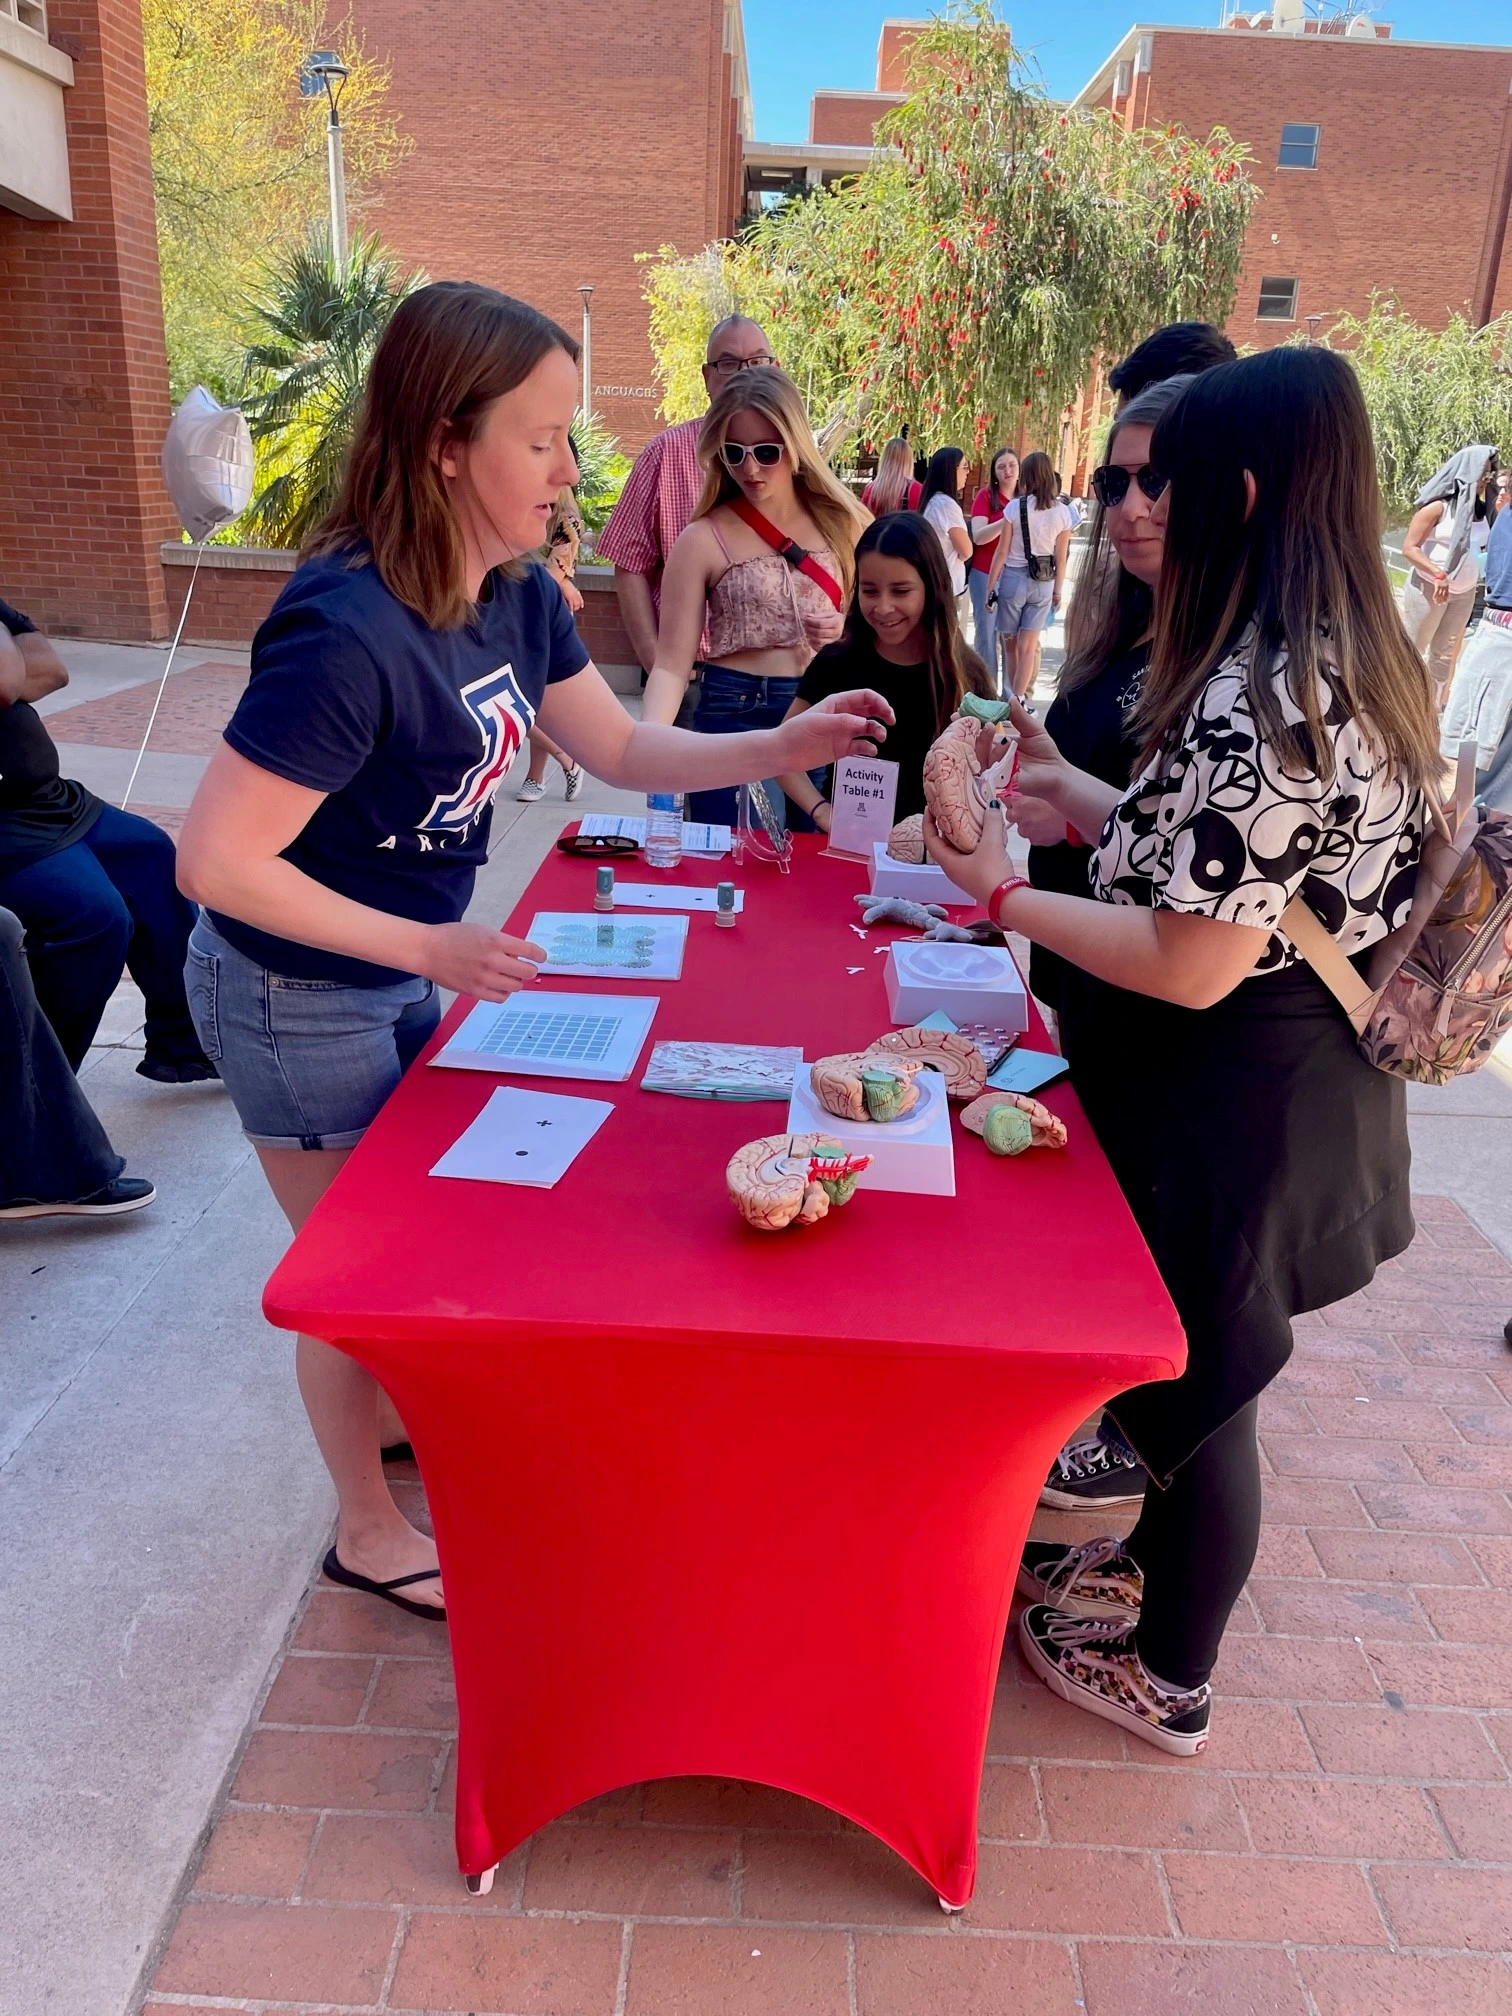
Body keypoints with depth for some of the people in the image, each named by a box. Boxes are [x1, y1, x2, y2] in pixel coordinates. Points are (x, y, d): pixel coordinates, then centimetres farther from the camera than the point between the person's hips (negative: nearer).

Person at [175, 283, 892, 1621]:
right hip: (297, 996, -7)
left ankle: (399, 1403, 53)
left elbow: (622, 749, 2)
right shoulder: (348, 635, -32)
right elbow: (214, 860, -30)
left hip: (407, 965, 8)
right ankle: (371, 1532, 35)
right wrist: (426, 948, -27)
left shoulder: (516, 596, -7)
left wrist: (785, 748, -9)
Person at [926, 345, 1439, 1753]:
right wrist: (1079, 797, 10)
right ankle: (1160, 1560, 51)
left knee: (1196, 1377, 11)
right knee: (1184, 1356, 26)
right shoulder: (1348, 666, 4)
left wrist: (1003, 893, -17)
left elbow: (1192, 966, -27)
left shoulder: (1254, 697, -27)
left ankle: (1168, 1678, 36)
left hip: (1227, 1097, -9)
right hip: (1298, 1075, 9)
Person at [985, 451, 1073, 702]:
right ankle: (1019, 699, 1)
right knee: (1028, 646, 5)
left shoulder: (1016, 507, -9)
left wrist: (990, 586, 1)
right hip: (1044, 583, 2)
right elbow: (1061, 558, 2)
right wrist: (1058, 590, 14)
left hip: (1014, 578, -2)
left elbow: (1002, 552, -6)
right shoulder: (1062, 512, -2)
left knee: (1011, 644, 12)